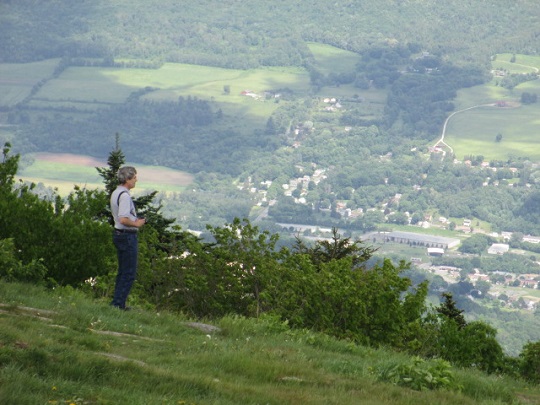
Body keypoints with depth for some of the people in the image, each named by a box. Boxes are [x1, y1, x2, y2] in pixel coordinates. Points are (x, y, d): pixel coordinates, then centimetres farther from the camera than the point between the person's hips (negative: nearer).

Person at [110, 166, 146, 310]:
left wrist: (135, 221, 15)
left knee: (123, 271, 17)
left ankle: (118, 303, 21)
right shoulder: (124, 195, -19)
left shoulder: (115, 193, 14)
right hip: (127, 236, -11)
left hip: (119, 233, 11)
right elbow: (123, 219, -26)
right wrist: (137, 224, -12)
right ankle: (118, 304, -6)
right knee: (129, 273, -6)